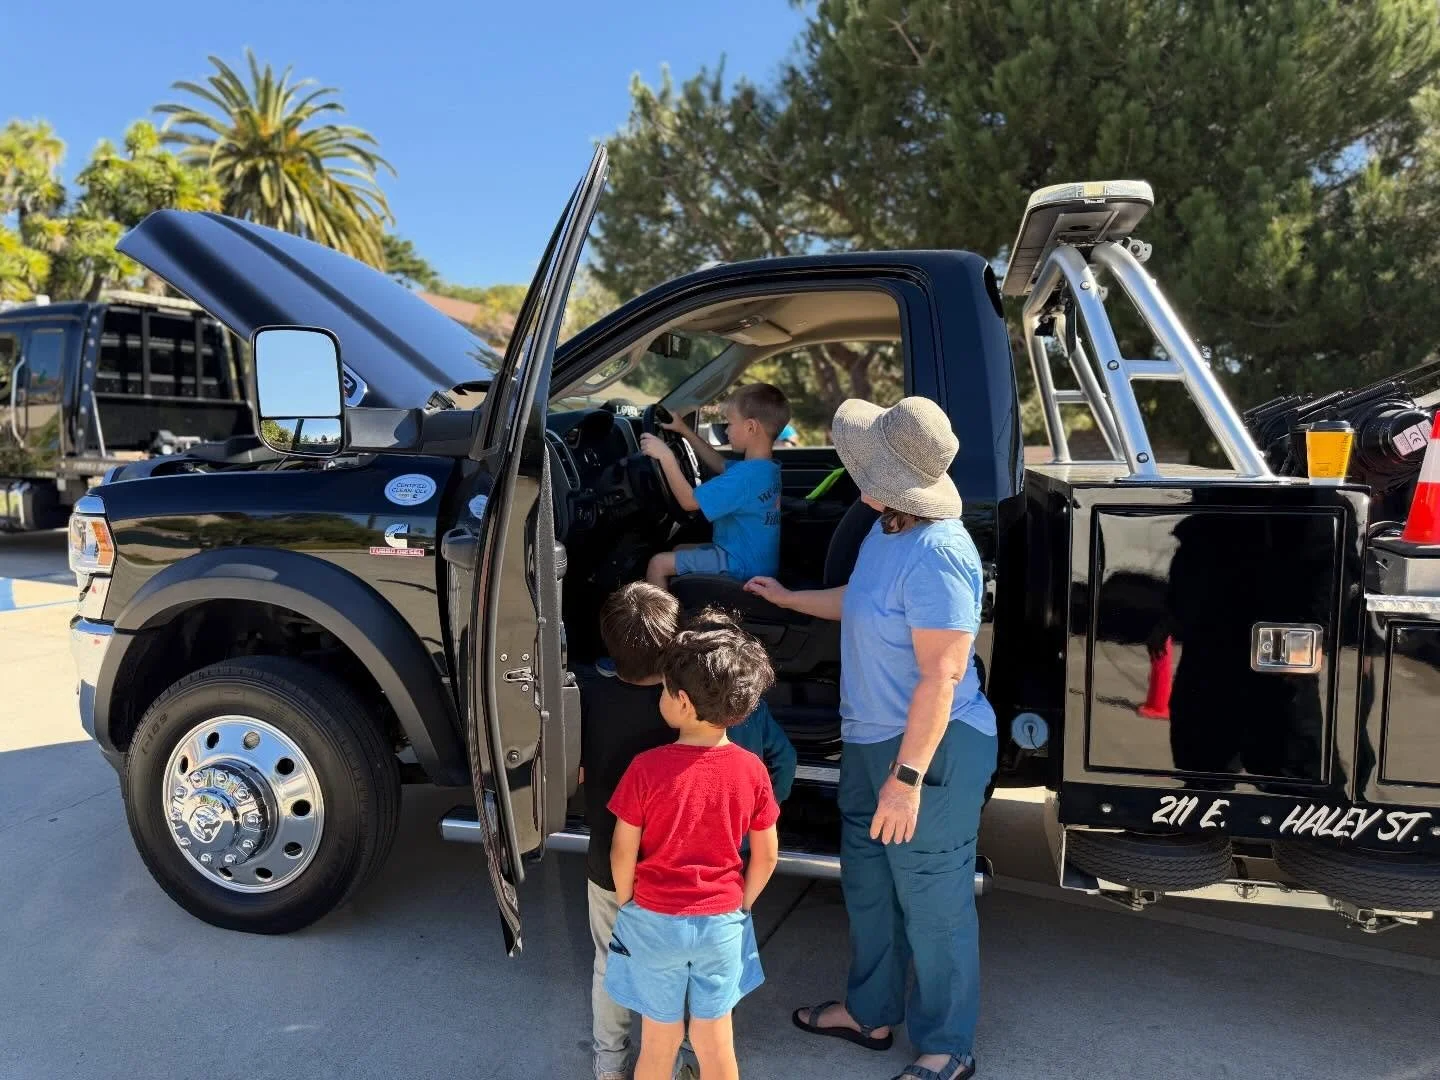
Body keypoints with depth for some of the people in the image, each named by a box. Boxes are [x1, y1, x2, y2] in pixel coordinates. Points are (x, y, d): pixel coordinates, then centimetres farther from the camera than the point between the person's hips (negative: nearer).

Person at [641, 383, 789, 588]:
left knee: (658, 564, -6)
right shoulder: (766, 467, 5)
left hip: (743, 566, -10)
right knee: (679, 550, 25)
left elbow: (689, 501, -24)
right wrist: (685, 431, 20)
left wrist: (666, 456, -20)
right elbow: (721, 466, 22)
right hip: (756, 559, 10)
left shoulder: (746, 475, -27)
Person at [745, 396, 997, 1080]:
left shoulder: (937, 555, -27)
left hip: (930, 750, -10)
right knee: (867, 885, 23)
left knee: (932, 905, 7)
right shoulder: (885, 530, 3)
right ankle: (870, 1013, 44)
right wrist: (787, 599, 33)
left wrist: (906, 776, -26)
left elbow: (942, 676, -27)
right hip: (870, 739, 10)